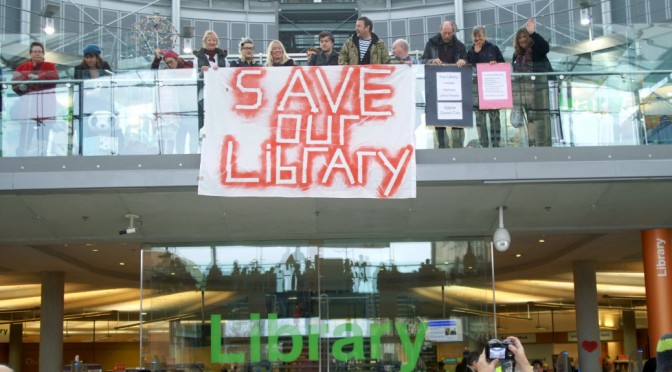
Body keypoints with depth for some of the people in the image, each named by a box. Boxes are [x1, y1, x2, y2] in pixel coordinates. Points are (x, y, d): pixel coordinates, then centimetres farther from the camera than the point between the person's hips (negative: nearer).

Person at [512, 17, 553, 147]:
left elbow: (546, 47, -24)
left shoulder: (537, 49, -2)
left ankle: (543, 144, -6)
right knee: (530, 118, 10)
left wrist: (533, 33, -30)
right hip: (524, 90, 7)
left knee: (540, 116, -8)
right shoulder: (517, 53, 17)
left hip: (538, 87, -7)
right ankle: (533, 144, 15)